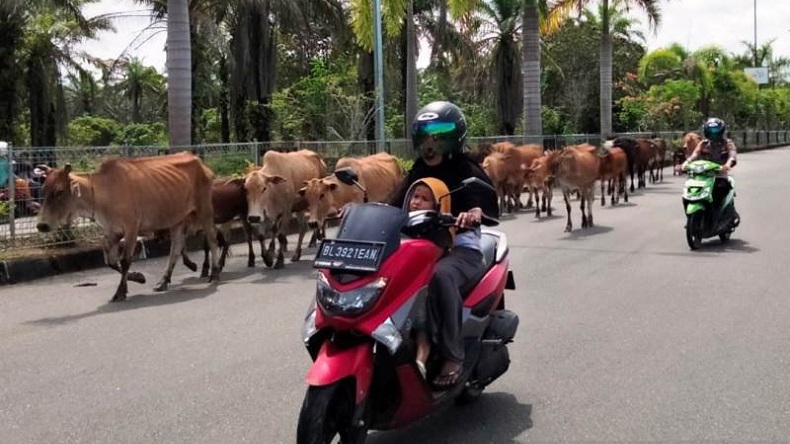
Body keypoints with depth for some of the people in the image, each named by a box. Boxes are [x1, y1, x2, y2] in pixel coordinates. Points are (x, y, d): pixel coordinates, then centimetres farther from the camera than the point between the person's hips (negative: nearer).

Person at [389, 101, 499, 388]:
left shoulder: (468, 172, 0)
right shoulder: (417, 175, 17)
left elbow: (489, 208, -14)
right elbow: (394, 208, 11)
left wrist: (475, 213, -38)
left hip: (461, 248, -6)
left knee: (441, 275, -39)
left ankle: (453, 356, -29)